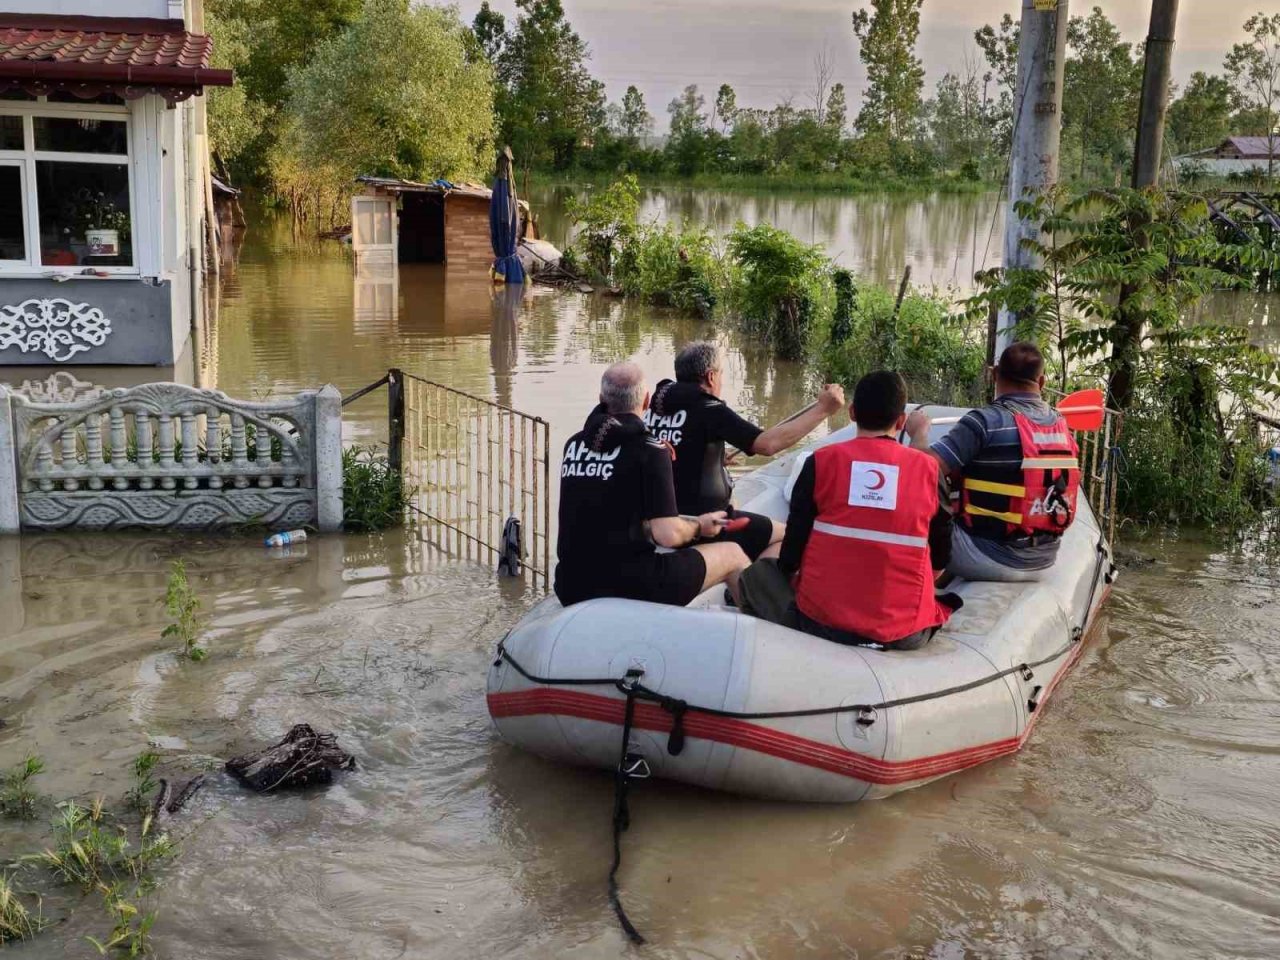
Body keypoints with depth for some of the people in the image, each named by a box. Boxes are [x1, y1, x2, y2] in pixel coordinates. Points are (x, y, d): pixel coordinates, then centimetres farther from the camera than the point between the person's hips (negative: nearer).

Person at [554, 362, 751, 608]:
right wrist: (698, 526, 3)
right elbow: (667, 535, -19)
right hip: (629, 585, -6)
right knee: (732, 555, 12)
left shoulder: (573, 445, 7)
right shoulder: (649, 449, -11)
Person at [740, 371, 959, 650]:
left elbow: (794, 541, -1)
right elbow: (940, 558, 6)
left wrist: (790, 573, 20)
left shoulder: (822, 461, -4)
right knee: (949, 601, 33)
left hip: (823, 622, 0)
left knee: (759, 573, 25)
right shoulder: (928, 469, -1)